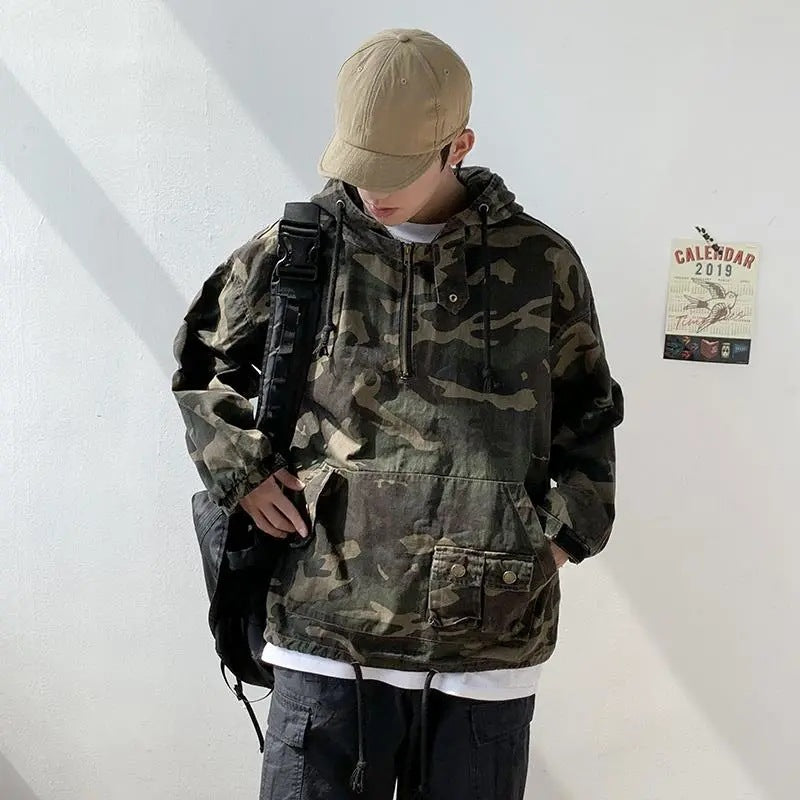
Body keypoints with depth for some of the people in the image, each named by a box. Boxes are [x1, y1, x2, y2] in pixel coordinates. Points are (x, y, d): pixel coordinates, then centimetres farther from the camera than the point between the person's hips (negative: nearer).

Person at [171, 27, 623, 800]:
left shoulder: (540, 263, 2)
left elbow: (588, 413, 14)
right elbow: (201, 358, 16)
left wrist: (570, 527, 1)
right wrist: (238, 464, 2)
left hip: (491, 640, 1)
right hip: (330, 632, 0)